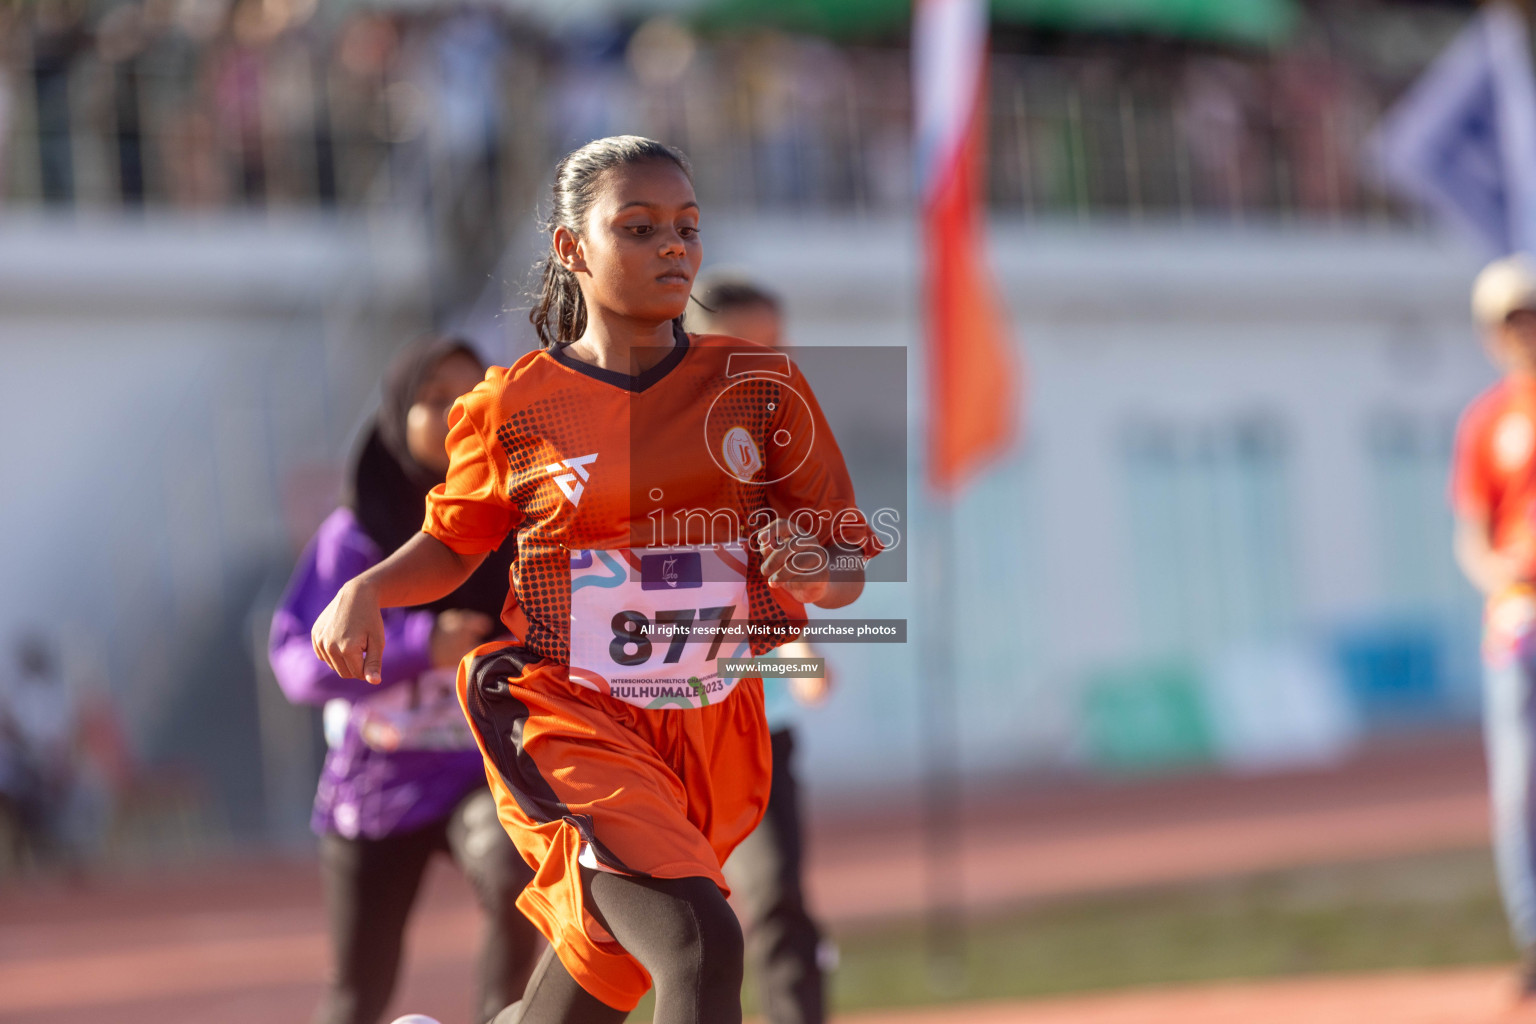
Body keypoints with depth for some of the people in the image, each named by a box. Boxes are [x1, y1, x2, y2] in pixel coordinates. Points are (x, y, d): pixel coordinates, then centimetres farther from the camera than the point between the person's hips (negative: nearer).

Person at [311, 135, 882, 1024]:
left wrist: (816, 573, -18)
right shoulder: (517, 408, -3)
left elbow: (850, 569, 5)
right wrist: (367, 589, -7)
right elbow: (454, 547, 13)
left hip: (714, 733, 4)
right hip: (574, 729, -4)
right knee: (699, 944, -26)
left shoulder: (759, 386, 2)